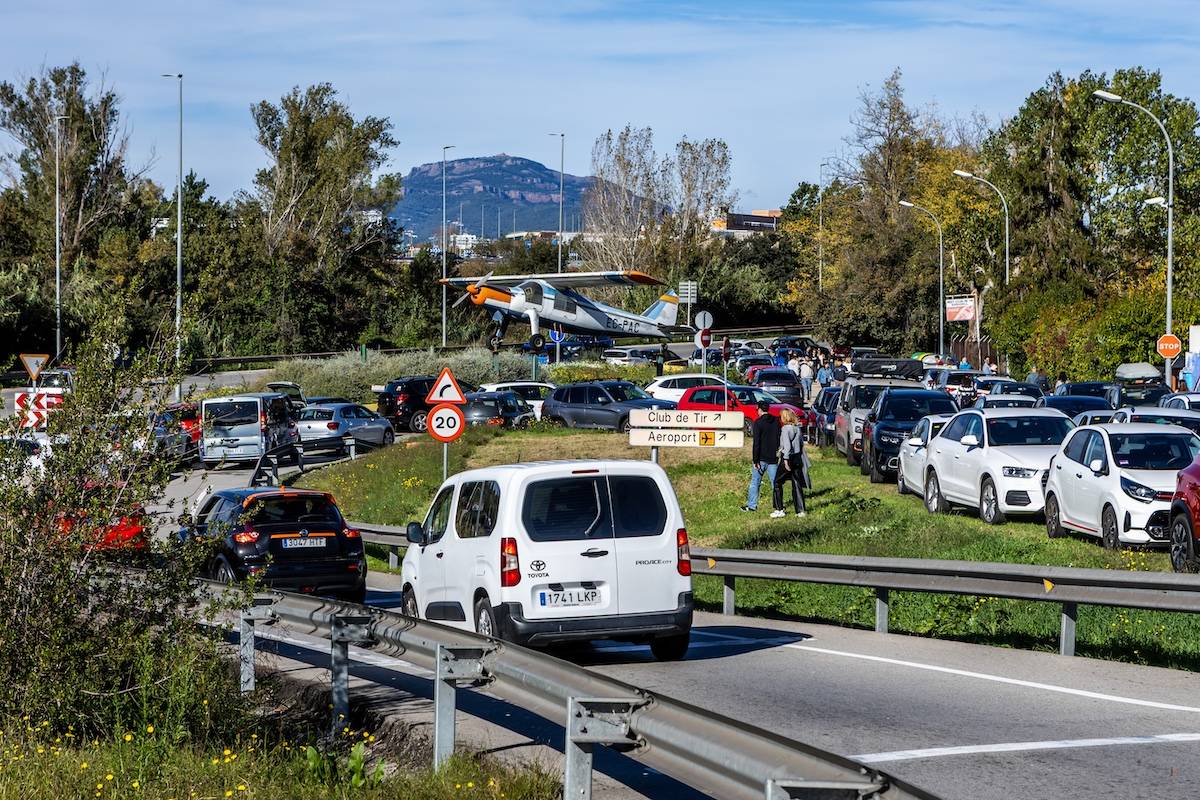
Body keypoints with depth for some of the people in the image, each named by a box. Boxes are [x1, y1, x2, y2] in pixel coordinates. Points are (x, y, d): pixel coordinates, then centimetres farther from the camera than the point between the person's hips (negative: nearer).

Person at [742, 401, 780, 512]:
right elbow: (779, 439, 13)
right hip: (773, 457, 5)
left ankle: (752, 505, 6)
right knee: (775, 482, 8)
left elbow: (756, 443, -15)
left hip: (761, 458, -5)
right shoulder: (776, 422, 6)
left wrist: (755, 460, -14)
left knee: (755, 482, 4)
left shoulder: (758, 423, -12)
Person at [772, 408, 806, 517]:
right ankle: (800, 510, 8)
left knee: (777, 482, 5)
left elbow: (787, 445, -21)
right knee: (797, 484, 10)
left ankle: (779, 509, 3)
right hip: (798, 458, 7)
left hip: (788, 458, -7)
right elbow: (802, 444, 13)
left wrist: (786, 460, -20)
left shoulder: (785, 429, -13)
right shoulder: (798, 429, 8)